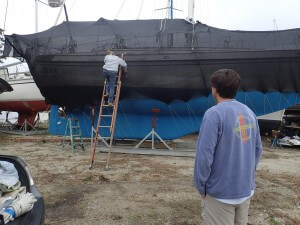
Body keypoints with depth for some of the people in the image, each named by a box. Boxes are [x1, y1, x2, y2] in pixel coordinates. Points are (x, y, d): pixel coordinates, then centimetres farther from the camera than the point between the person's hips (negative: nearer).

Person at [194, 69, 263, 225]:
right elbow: (258, 149, 8)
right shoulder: (249, 113, 3)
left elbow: (204, 155, -21)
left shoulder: (214, 114, -18)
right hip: (246, 189, 6)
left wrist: (200, 186, -8)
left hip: (221, 192, -6)